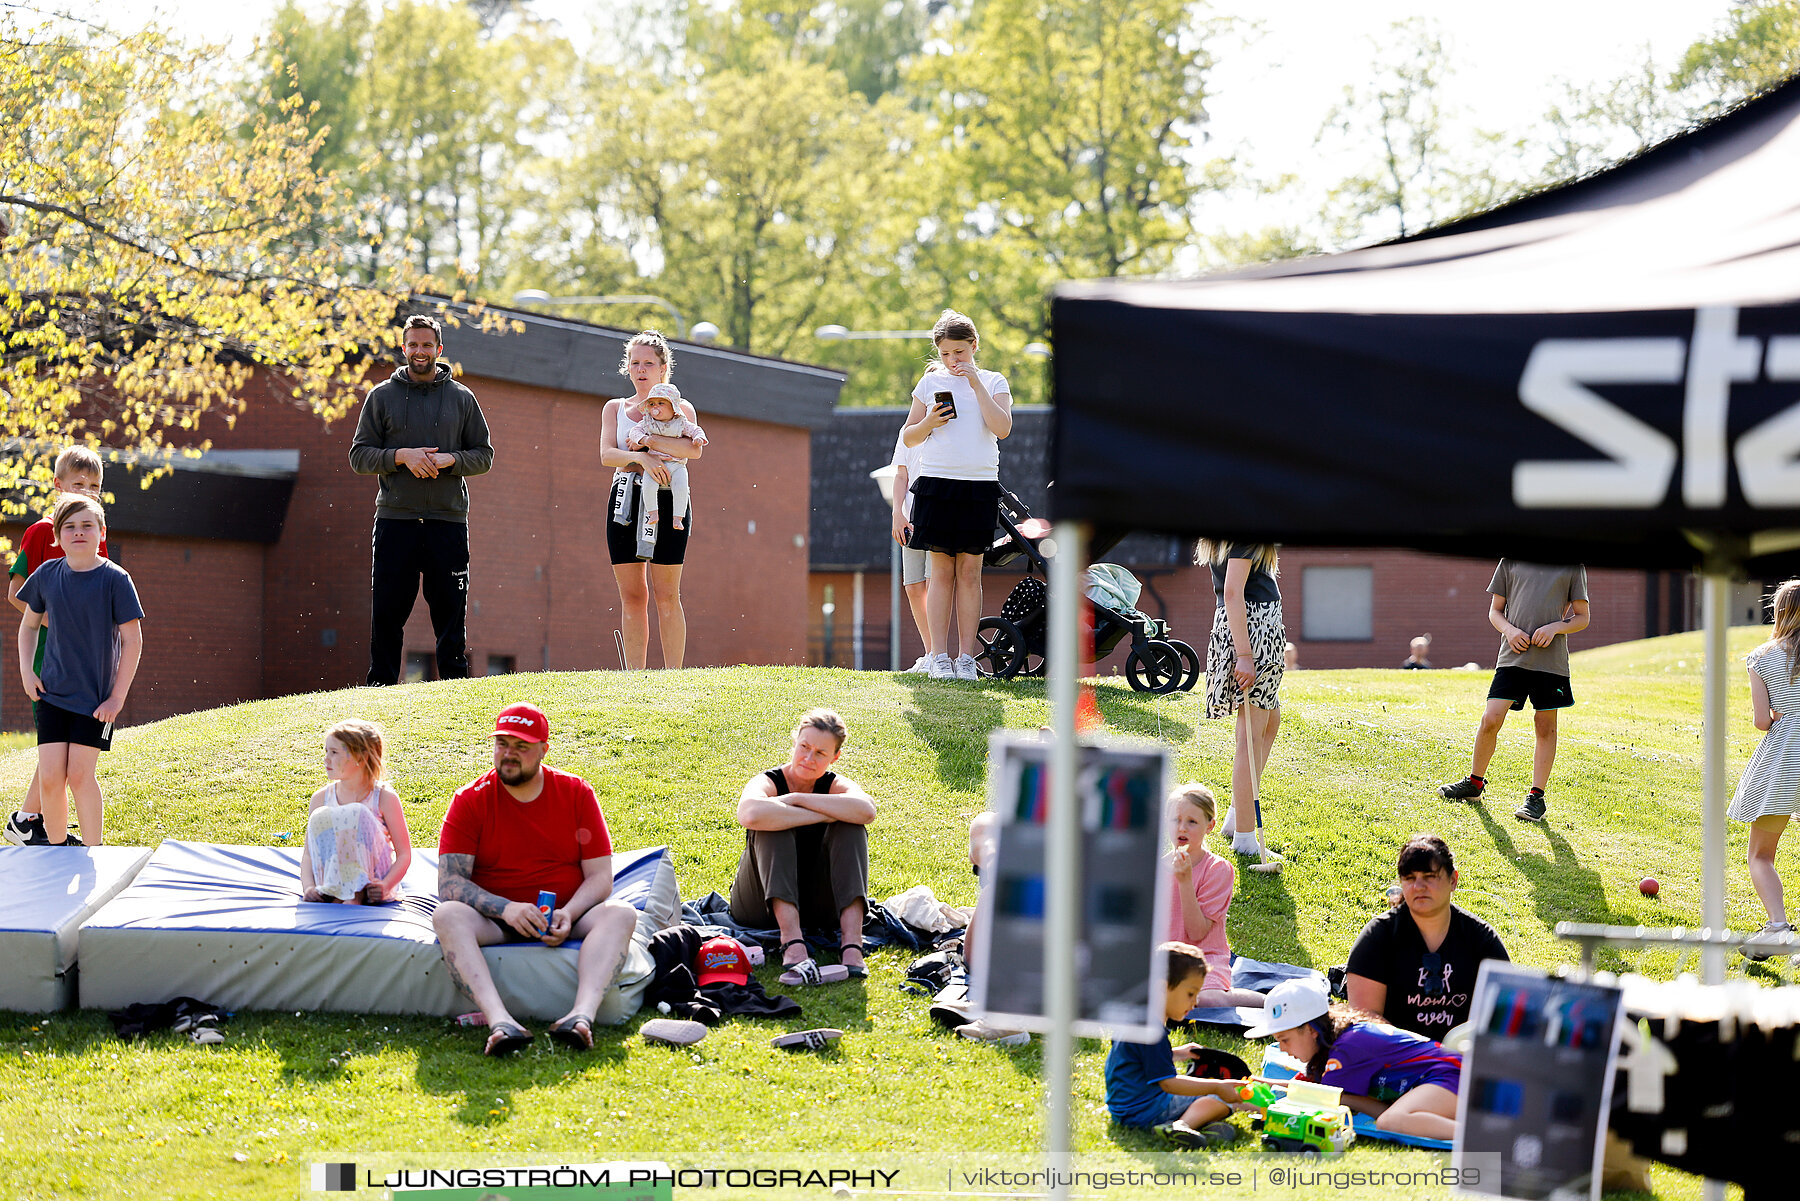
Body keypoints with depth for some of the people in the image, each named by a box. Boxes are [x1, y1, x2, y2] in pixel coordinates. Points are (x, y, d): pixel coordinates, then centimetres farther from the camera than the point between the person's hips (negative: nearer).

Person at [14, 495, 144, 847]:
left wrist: (117, 697, -9)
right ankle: (57, 847, 15)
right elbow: (29, 623, 18)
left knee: (79, 774, -5)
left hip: (97, 696, -3)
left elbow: (133, 640, -7)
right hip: (52, 692, 3)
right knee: (49, 778, -2)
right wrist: (26, 671, 6)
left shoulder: (115, 579, -9)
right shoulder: (47, 574, 2)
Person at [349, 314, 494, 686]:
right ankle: (381, 684, 6)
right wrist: (401, 456, -12)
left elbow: (484, 455, 10)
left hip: (448, 519, 1)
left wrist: (450, 460, -10)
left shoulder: (462, 398, 10)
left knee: (451, 613, 3)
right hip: (395, 519, 0)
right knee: (387, 613, 0)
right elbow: (359, 456, 5)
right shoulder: (382, 396, 8)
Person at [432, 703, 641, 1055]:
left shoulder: (577, 793, 5)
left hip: (565, 919, 1)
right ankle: (499, 1021, -52)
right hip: (495, 920, -1)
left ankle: (582, 1013, -51)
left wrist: (567, 914, -20)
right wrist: (506, 908, -24)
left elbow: (600, 876, 1)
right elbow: (449, 882, -8)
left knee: (620, 914, -28)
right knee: (448, 916, -32)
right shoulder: (470, 800, 1)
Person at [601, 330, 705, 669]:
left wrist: (647, 440, -17)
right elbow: (607, 454, -2)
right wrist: (642, 457, -19)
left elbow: (694, 450, -10)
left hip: (667, 501, -2)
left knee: (666, 597, -6)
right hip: (626, 498, 2)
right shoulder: (614, 409, 15)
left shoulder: (680, 408, 9)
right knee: (632, 597, 0)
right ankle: (635, 677, 2)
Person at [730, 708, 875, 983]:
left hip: (818, 908, 2)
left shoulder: (835, 786, -2)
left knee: (850, 827, -18)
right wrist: (822, 816, -30)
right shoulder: (768, 783, -9)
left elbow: (866, 811, -28)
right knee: (773, 827, -26)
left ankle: (852, 943, -33)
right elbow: (750, 814, -37)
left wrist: (798, 798, -25)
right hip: (764, 906, -2)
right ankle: (792, 943, -42)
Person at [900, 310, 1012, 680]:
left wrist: (977, 385, -11)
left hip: (979, 486, 0)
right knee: (941, 570, -2)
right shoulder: (931, 382, 10)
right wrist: (929, 422, -7)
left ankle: (966, 657, 3)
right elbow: (909, 438, 13)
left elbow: (1002, 428, -8)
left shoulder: (993, 382, 7)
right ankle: (939, 657, 0)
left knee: (969, 571, 0)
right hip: (936, 482, 0)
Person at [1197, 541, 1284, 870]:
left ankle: (1237, 817, 26)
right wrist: (1245, 655, -28)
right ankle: (1245, 835, -5)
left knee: (1271, 720, 23)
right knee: (1252, 735, -7)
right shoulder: (1246, 535, -16)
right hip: (1252, 633, -11)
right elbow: (1232, 594, -24)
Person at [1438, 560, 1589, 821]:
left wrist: (1555, 627, -10)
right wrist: (1509, 630, -7)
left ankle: (1537, 796, 11)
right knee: (1490, 719, -6)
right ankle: (1475, 782, 14)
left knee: (1545, 726, 3)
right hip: (1512, 657, 1)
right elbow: (1495, 610, 15)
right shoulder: (1510, 561, 10)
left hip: (1551, 660, -1)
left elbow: (1582, 618, 9)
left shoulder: (1572, 565, 7)